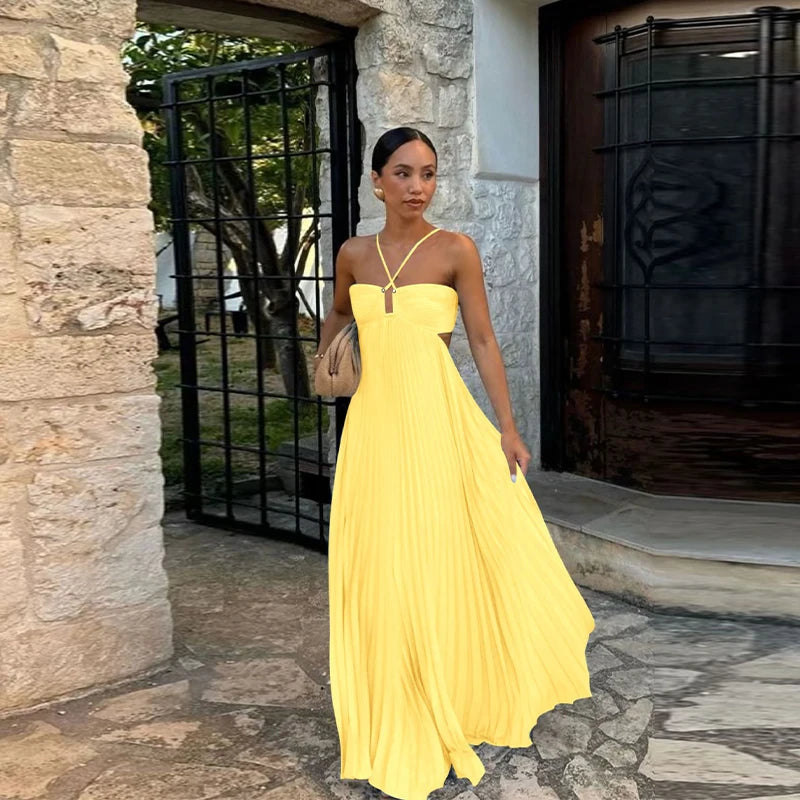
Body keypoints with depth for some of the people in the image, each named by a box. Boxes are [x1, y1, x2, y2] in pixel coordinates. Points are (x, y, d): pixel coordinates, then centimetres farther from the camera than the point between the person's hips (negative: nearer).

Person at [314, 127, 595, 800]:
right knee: (380, 566, 7)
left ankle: (454, 706, 22)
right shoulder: (355, 254, 7)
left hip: (439, 417, -3)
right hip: (374, 419, 4)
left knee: (442, 559, 1)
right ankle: (399, 724, 24)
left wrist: (507, 429, -6)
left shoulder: (455, 250, -3)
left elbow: (484, 342, -3)